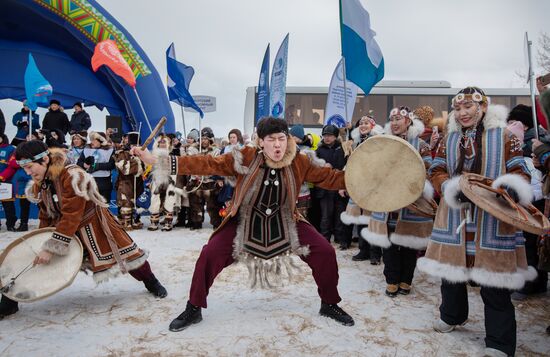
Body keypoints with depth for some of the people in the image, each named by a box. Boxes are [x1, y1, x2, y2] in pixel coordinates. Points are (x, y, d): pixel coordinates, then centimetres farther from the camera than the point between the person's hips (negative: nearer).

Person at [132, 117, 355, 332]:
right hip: (245, 222, -1)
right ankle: (193, 310, 11)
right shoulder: (245, 158, -19)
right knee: (209, 255, -15)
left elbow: (329, 177, -4)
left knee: (325, 252, -7)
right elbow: (207, 164, -21)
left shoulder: (299, 163, -12)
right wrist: (158, 161, -26)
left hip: (285, 223, 2)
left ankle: (329, 305, 19)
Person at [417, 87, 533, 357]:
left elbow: (520, 172, 0)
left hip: (493, 219, -3)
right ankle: (452, 315, 41)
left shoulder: (504, 136, 1)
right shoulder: (449, 139, 9)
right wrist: (451, 189, -15)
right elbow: (436, 172, 5)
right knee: (451, 271, 15)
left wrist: (513, 188, -23)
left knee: (494, 282, 0)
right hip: (455, 218, 3)